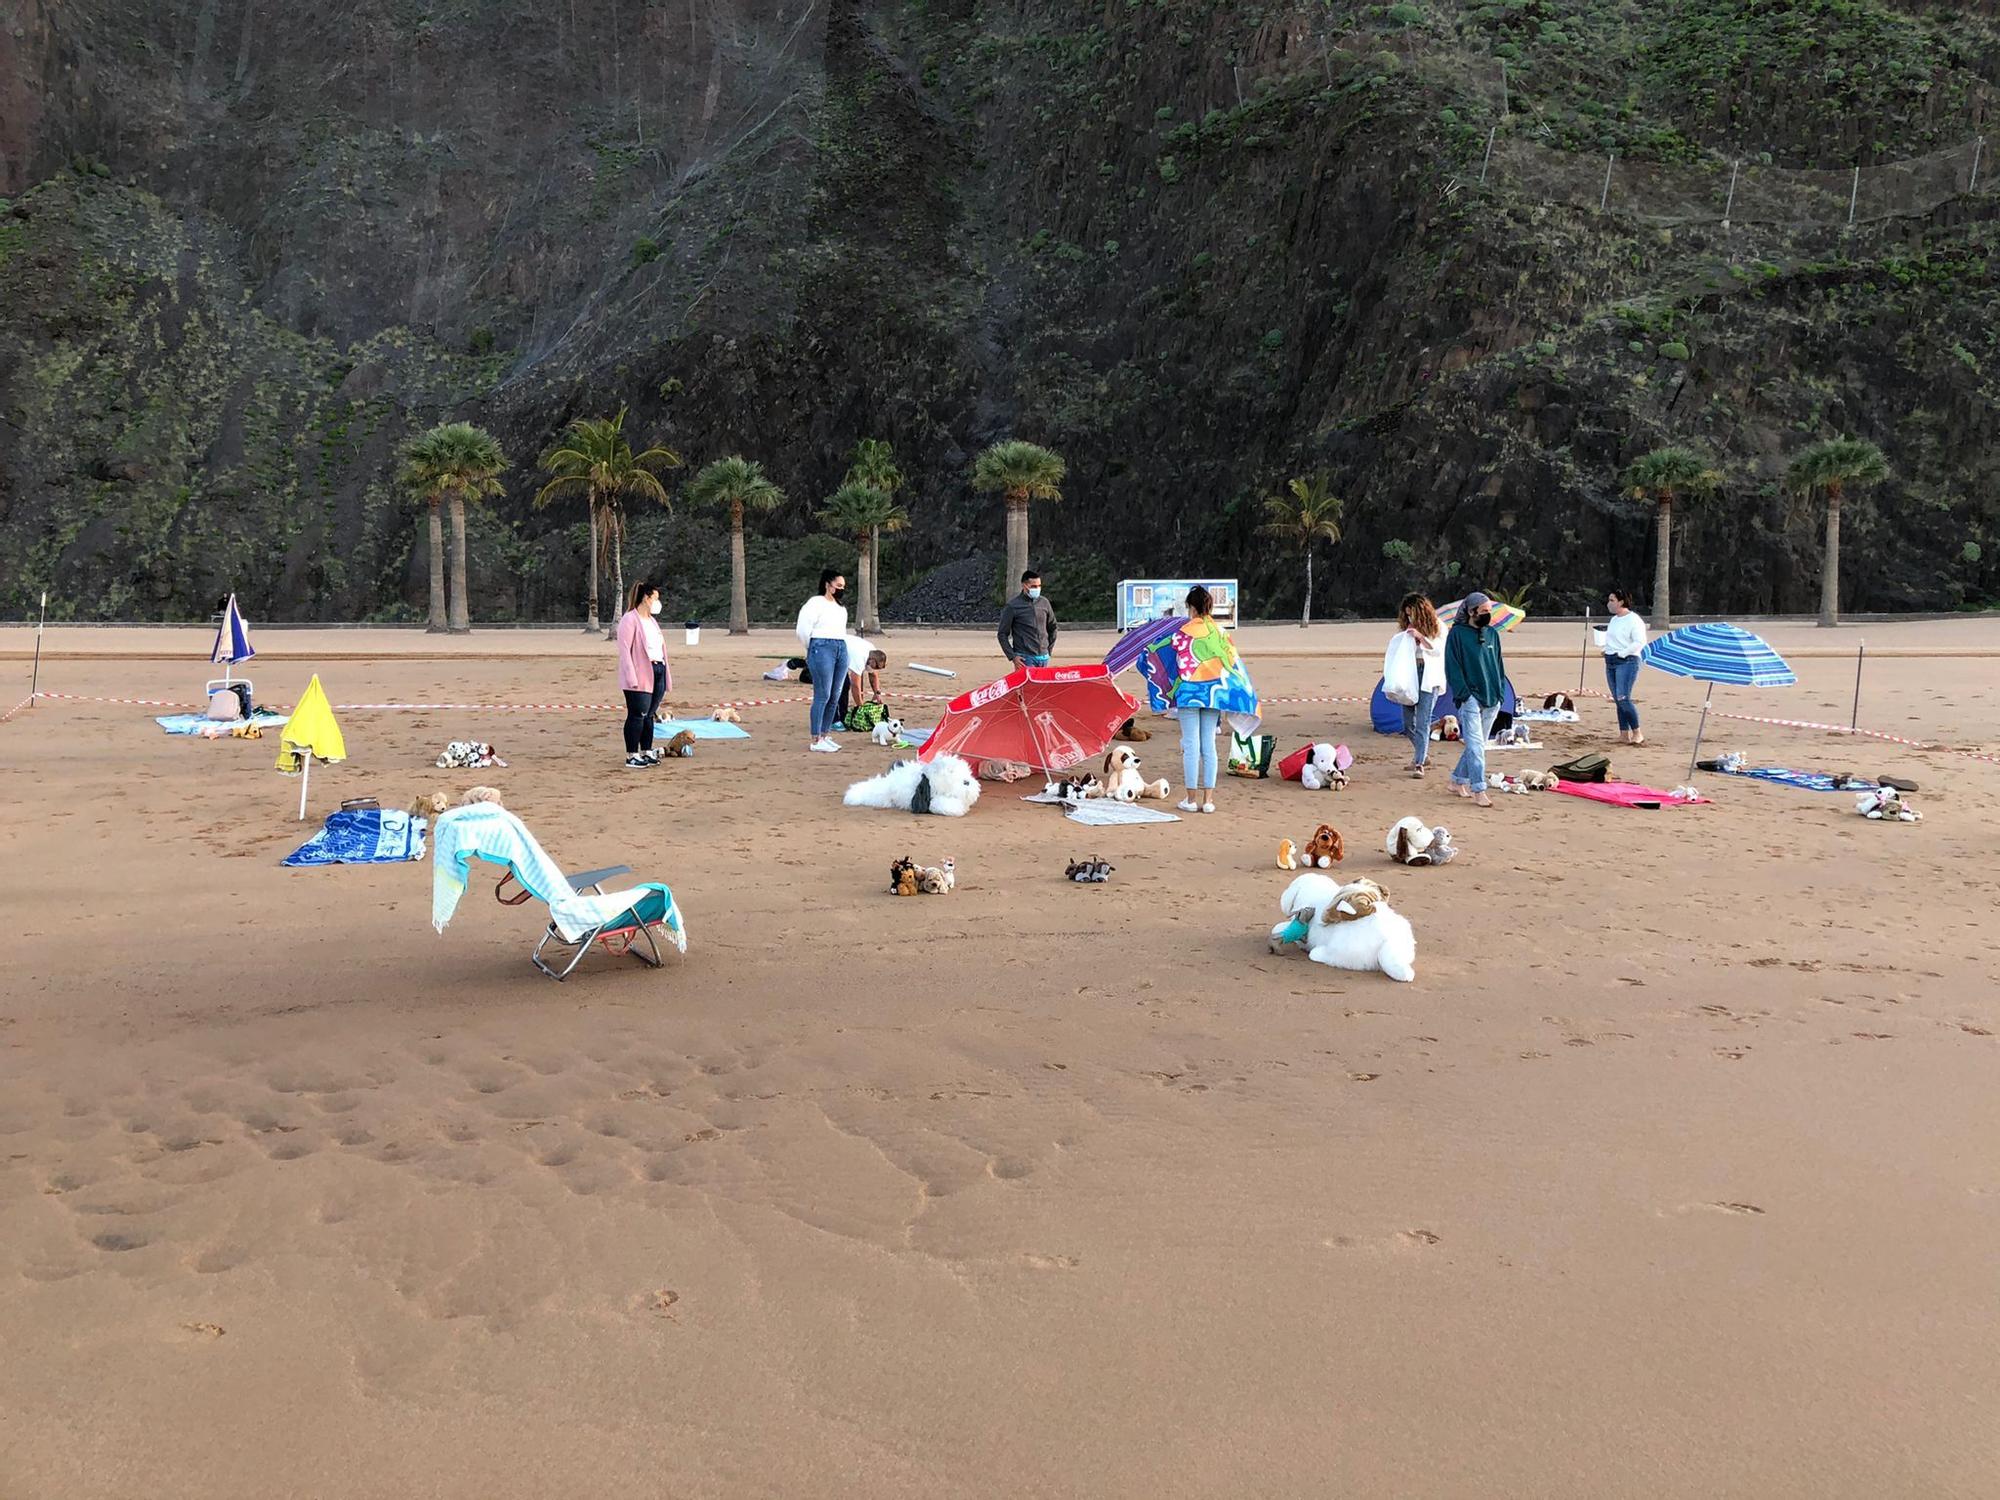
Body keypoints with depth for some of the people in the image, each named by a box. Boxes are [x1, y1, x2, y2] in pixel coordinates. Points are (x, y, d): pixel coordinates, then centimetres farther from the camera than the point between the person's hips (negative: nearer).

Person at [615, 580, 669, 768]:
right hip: (640, 677, -8)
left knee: (649, 714, 12)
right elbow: (624, 649, -13)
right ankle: (631, 757, -1)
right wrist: (631, 677, -20)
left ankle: (646, 752, 19)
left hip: (657, 673, 8)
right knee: (637, 715, -6)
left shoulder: (652, 620, 19)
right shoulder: (630, 619, -8)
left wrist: (666, 675, 17)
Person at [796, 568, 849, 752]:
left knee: (835, 696, 7)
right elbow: (803, 630, -8)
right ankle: (816, 740, -6)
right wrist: (811, 650, 4)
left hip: (841, 649, 8)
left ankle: (825, 735, 16)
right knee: (822, 696, -9)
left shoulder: (841, 607, 19)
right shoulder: (815, 603, -5)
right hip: (822, 649, -8)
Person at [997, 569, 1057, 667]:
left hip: (1043, 658, 5)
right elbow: (1003, 634, -1)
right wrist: (1012, 656, -8)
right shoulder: (1012, 606, -3)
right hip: (1025, 659, -5)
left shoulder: (1044, 603, 10)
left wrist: (1050, 649, 16)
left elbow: (1052, 627, 24)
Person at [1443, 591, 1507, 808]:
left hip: (1492, 700, 6)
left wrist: (1501, 693, 10)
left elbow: (1499, 665, 18)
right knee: (1476, 745, -13)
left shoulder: (1492, 634, 12)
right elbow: (1453, 667, -7)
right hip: (1471, 698, -6)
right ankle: (1479, 792, -14)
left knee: (1477, 745, 12)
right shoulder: (1457, 633, -4)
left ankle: (1458, 780, 27)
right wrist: (1464, 694, -13)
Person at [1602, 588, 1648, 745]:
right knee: (1618, 701, 7)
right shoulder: (1614, 620, 17)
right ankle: (1624, 735, 11)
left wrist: (1622, 653, -16)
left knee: (1623, 699, -16)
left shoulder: (1633, 620, -9)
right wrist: (1607, 650, 7)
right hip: (1610, 663, 9)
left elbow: (1640, 642, -16)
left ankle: (1637, 734, -9)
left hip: (1627, 662, -9)